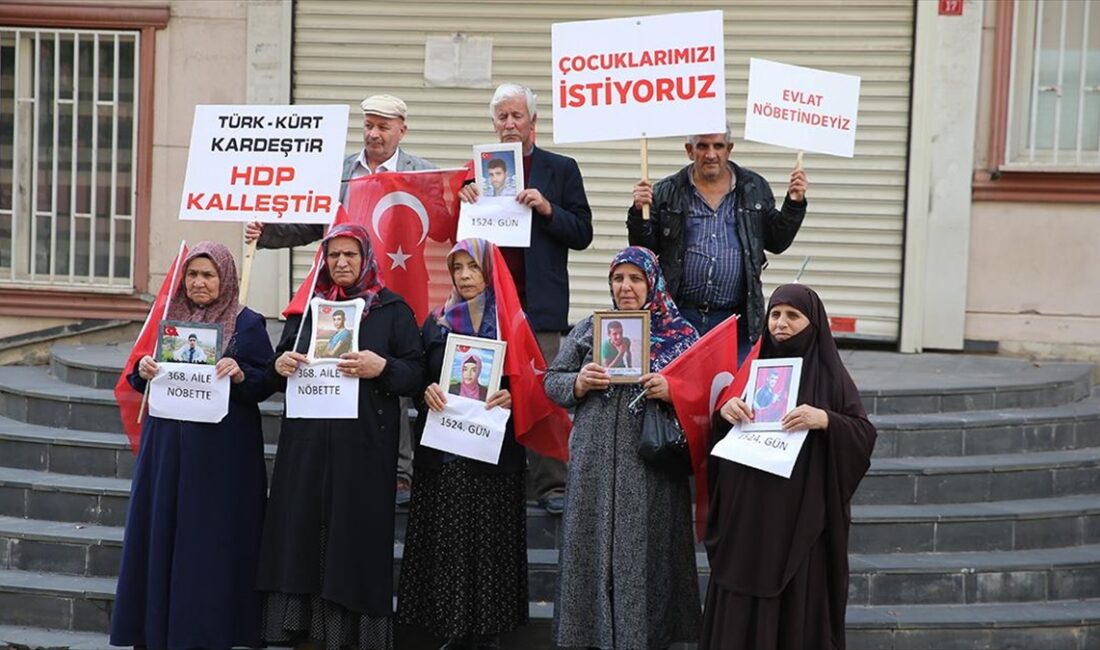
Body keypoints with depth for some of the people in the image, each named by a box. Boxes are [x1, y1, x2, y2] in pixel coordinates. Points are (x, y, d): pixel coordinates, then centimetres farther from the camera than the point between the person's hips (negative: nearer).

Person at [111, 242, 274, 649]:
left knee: (210, 538, -3)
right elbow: (141, 380, 15)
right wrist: (143, 370, -7)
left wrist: (239, 374, -24)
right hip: (167, 443, 5)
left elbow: (266, 384, -5)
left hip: (221, 449, -4)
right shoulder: (170, 318, 12)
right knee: (160, 532, 5)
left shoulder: (247, 324, -2)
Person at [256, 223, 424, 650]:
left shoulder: (392, 310, 5)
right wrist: (280, 366, -4)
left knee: (355, 534, -3)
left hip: (363, 445, -3)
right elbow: (276, 375, 18)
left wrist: (382, 367, -20)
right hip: (307, 443, 3)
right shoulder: (307, 307, 15)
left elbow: (417, 374, -1)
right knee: (303, 531, 1)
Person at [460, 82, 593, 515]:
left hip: (538, 301, -2)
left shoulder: (560, 170, 8)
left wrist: (547, 208, -13)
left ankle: (552, 485, -3)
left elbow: (582, 234, 2)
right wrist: (464, 201, -5)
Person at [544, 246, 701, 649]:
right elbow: (552, 382, 12)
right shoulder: (587, 330, 12)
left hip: (651, 469, -2)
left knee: (645, 554, 1)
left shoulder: (682, 335, 5)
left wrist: (672, 392, -16)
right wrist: (578, 382, -8)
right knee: (593, 550, 4)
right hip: (594, 465, 2)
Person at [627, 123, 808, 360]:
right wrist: (639, 212, -12)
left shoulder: (754, 189, 10)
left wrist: (794, 204, 0)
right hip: (679, 318, -1)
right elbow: (644, 249, 5)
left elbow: (776, 243, 13)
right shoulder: (667, 193, 5)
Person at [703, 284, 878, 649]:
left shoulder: (829, 375, 0)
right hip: (749, 514, 3)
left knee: (799, 602, 0)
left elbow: (865, 436, -6)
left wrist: (825, 420, -22)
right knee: (741, 607, 4)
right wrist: (724, 410, -9)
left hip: (802, 516, -3)